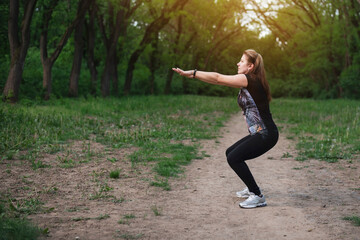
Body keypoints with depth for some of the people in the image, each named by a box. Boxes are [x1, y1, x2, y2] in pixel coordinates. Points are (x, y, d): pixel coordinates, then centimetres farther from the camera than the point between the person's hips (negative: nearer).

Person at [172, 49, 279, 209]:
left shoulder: (251, 80, -15)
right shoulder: (246, 82, 13)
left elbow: (218, 78, -16)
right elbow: (220, 80, 18)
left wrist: (191, 73, -13)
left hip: (266, 134, -10)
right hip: (258, 134, 10)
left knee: (234, 158, -16)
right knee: (231, 153, 18)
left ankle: (258, 197, -8)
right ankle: (251, 189, 30)